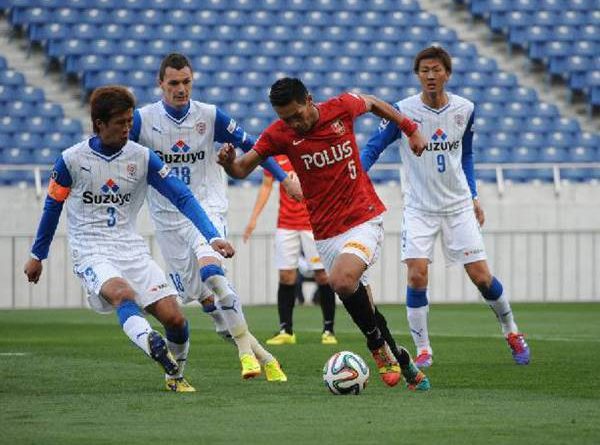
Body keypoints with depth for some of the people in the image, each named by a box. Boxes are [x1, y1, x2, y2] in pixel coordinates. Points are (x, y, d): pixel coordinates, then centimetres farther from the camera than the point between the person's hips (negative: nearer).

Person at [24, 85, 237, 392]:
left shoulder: (142, 157, 1)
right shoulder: (72, 160, -4)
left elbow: (182, 197, -2)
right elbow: (52, 208, 11)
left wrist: (213, 237, -14)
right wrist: (37, 256, 20)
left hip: (132, 249, 3)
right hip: (91, 253, -3)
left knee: (174, 318, -10)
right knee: (123, 293, -36)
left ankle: (175, 375, 15)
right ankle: (150, 344, -61)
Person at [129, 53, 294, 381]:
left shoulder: (210, 116, -3)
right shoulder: (142, 119, -6)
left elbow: (249, 145, 6)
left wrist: (283, 178, 3)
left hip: (206, 207, -2)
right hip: (168, 217, 2)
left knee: (209, 268, -30)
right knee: (204, 297, 1)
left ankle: (244, 346, -22)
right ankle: (261, 356, 17)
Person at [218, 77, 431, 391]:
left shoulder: (342, 107, -7)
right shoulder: (279, 134, -5)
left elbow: (373, 103, 14)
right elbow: (242, 169, -2)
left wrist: (410, 129, 17)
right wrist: (229, 162, -25)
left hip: (364, 218, -3)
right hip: (326, 233, 3)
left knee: (342, 281, -28)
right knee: (357, 301, 4)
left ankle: (379, 346, -7)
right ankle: (402, 363, 22)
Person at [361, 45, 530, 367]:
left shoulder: (465, 109, 0)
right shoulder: (403, 111, -11)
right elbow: (373, 148, -6)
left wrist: (473, 197, 12)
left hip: (459, 206, 2)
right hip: (419, 208, -2)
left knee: (481, 276, 0)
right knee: (417, 276, -16)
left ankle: (512, 333, 23)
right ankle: (423, 350, -3)